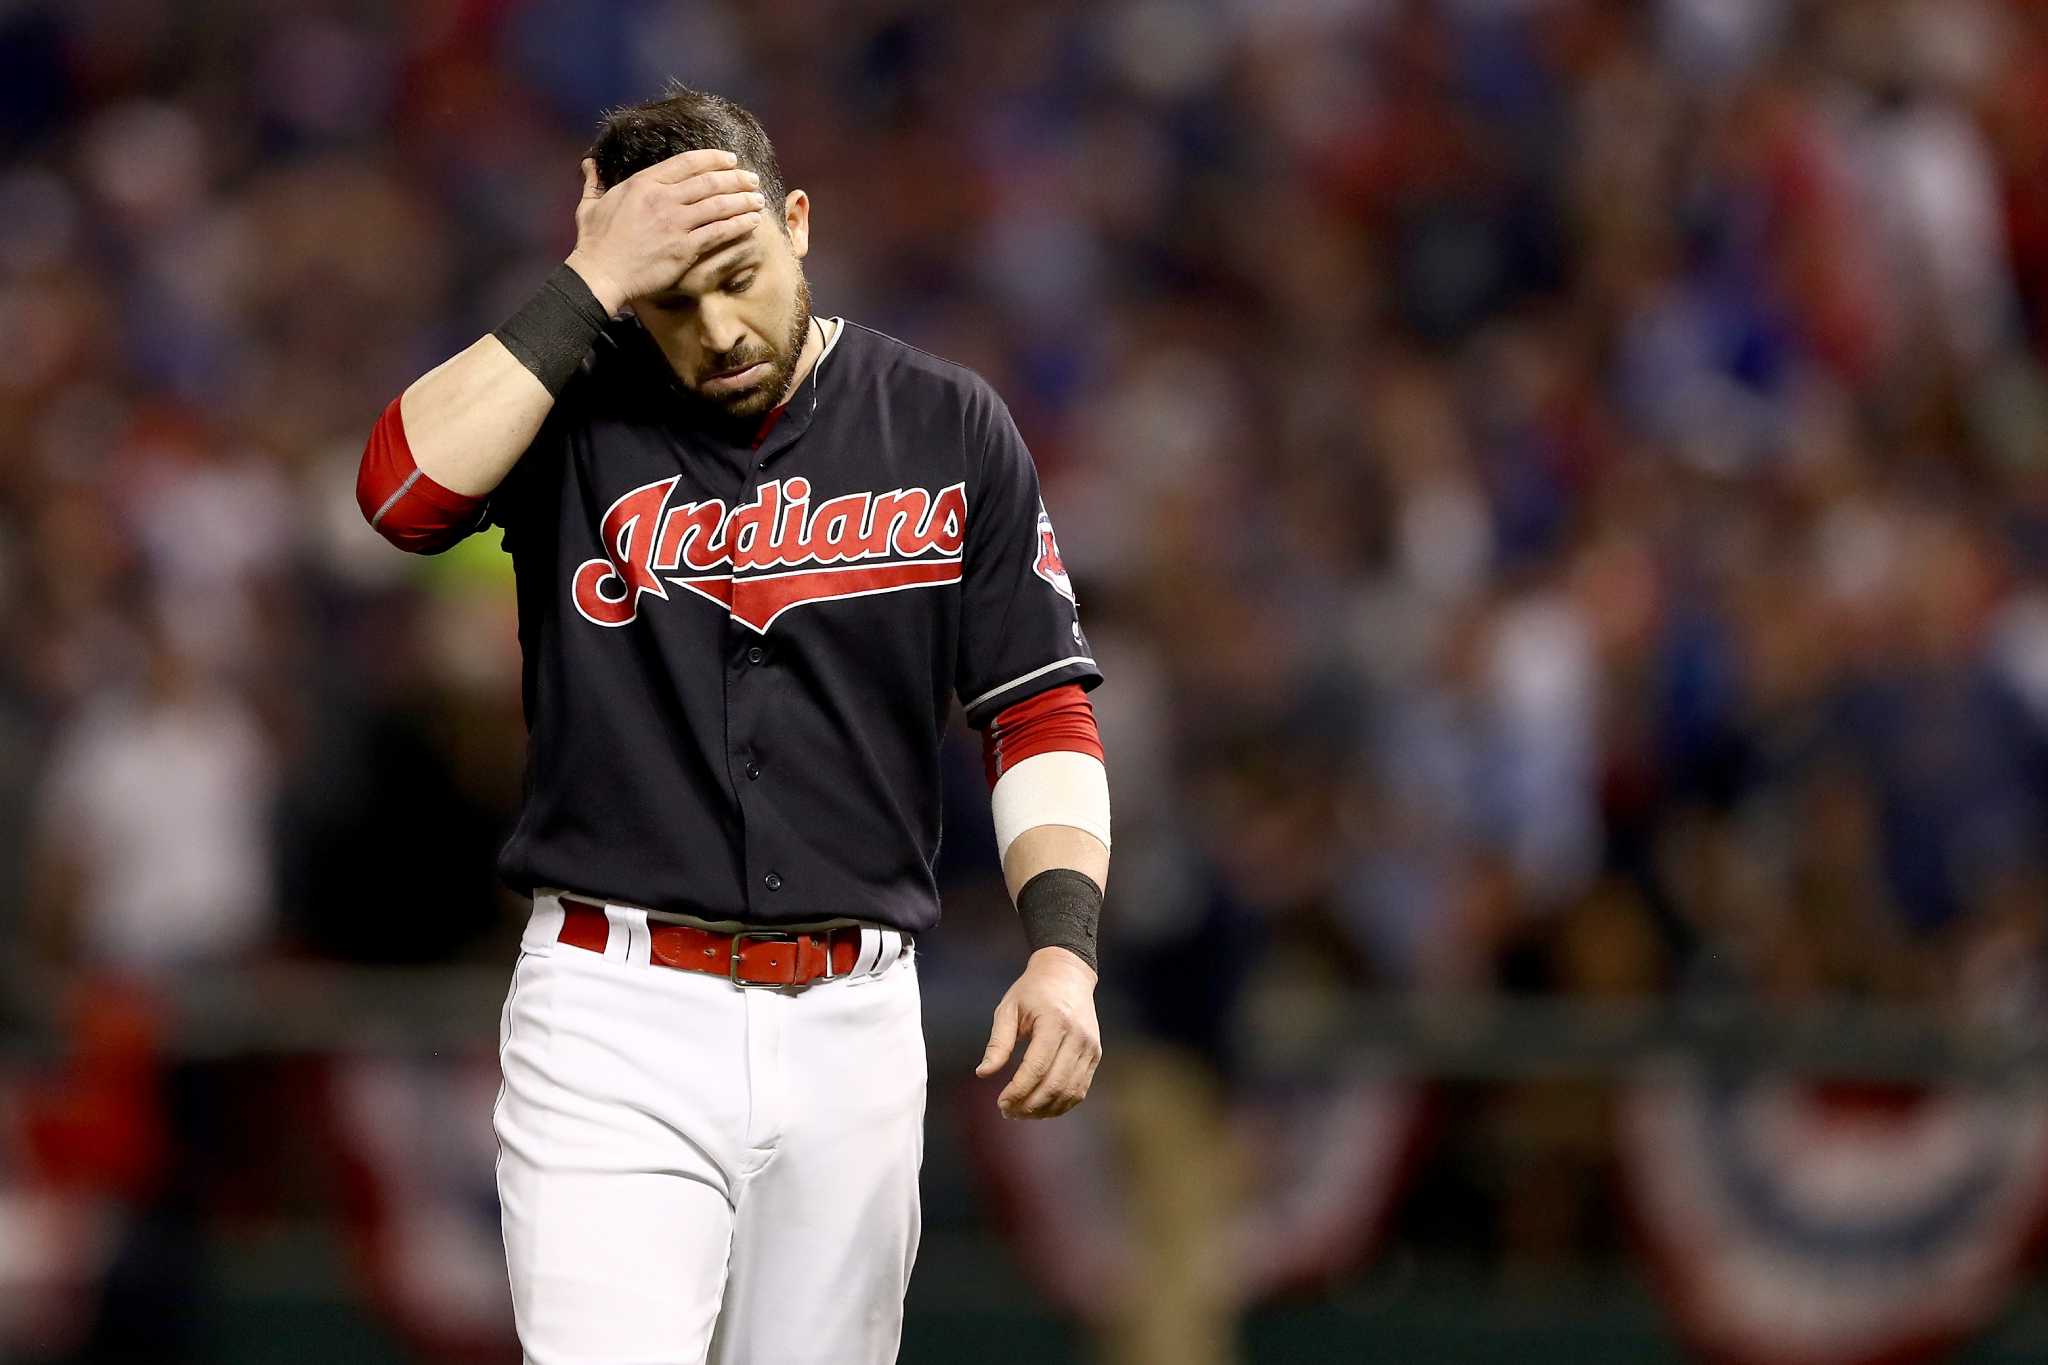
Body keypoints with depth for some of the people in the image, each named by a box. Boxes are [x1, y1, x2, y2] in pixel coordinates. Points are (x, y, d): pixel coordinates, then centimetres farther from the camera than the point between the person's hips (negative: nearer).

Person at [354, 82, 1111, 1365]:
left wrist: (1064, 948, -10)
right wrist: (593, 289, -19)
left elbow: (1041, 710, 5)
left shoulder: (949, 428, 5)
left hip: (852, 1021, 2)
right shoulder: (573, 411, 1)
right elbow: (406, 488, -19)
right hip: (614, 1018, -2)